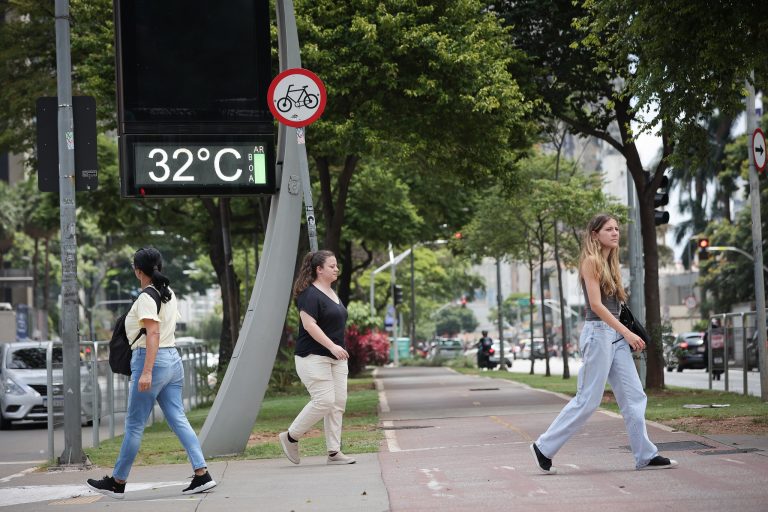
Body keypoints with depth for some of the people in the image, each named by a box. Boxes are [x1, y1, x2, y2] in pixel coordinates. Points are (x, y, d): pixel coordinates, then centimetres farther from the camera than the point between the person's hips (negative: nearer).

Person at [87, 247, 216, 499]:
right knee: (178, 420, 4)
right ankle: (202, 475, -6)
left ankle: (117, 482, 11)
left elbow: (153, 334, -21)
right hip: (173, 358, 8)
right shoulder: (169, 294, 13)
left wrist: (146, 372, -26)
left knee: (134, 425, 1)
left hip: (150, 359, -8)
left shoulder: (146, 298, -12)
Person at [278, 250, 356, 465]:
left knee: (338, 402, 3)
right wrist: (332, 346, -25)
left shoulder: (332, 293, 16)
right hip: (313, 357, -9)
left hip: (335, 358, 9)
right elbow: (309, 325, -21)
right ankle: (290, 437, 3)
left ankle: (334, 452, 6)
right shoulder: (310, 294, -13)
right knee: (324, 401, -14)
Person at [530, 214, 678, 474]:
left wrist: (627, 334, 7)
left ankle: (646, 456, 6)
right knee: (588, 400, -6)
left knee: (634, 397, 4)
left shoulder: (609, 263, 17)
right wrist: (626, 332, -18)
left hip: (615, 335, 9)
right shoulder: (591, 261, -9)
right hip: (598, 332, -9)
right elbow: (596, 304, -16)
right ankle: (544, 447, 3)